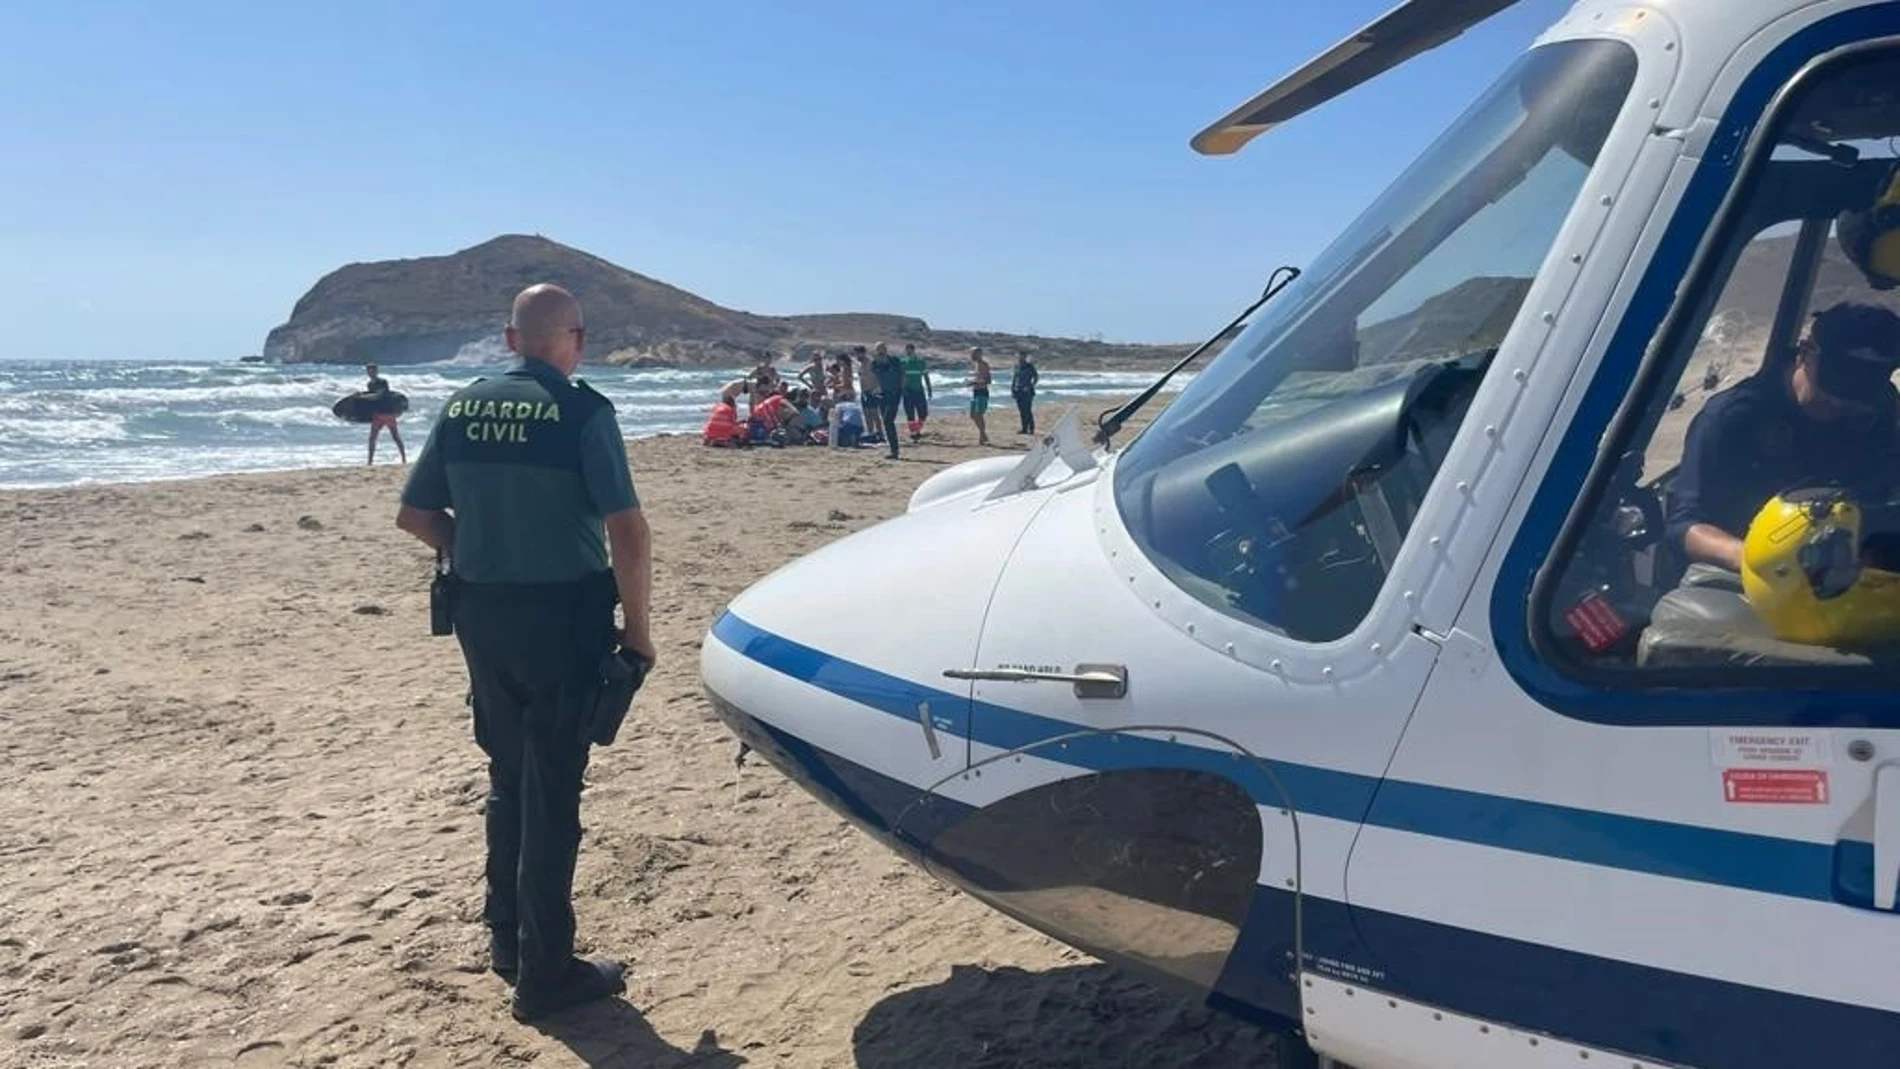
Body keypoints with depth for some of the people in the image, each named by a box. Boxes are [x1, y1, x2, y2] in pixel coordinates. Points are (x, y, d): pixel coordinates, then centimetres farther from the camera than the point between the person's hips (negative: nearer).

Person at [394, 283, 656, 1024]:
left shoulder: (462, 408, 5)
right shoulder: (581, 411, -13)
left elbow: (414, 514, 10)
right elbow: (628, 531, -19)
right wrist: (637, 628, -9)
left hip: (481, 614, 6)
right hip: (562, 614, -6)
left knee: (508, 777, 22)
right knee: (551, 792, 3)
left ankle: (506, 935, 35)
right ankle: (545, 973, 12)